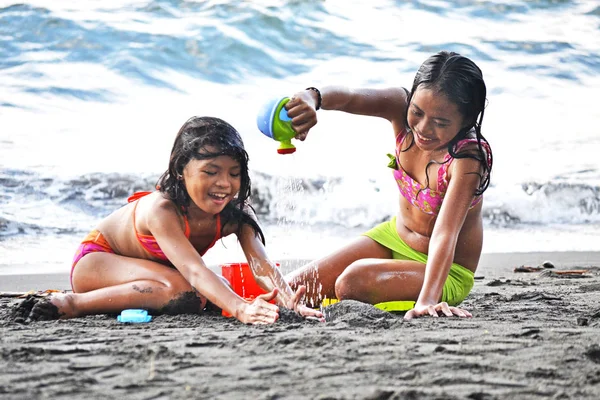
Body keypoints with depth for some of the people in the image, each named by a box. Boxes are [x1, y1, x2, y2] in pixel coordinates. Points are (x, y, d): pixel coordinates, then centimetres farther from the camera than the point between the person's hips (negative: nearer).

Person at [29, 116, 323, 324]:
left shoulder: (235, 213, -21)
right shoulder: (162, 209, -38)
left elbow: (262, 265, -32)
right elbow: (194, 271, -50)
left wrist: (290, 302, -53)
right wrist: (239, 309, -67)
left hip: (156, 268, 9)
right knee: (183, 291, -33)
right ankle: (74, 304, -27)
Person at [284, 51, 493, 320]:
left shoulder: (468, 157, -30)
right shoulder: (401, 107, -16)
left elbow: (445, 234, -40)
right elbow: (348, 98, -35)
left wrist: (427, 300, -53)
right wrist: (312, 97, -59)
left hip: (446, 270, -6)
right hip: (393, 237, 6)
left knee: (353, 281, -32)